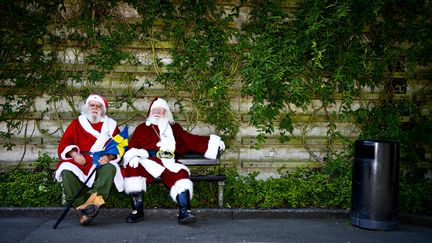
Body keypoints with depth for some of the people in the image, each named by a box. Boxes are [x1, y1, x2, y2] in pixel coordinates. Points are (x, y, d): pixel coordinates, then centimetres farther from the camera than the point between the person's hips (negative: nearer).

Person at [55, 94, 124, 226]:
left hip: (102, 162, -1)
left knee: (110, 168, -34)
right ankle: (80, 207, -32)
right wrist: (74, 154, -12)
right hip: (79, 161, 1)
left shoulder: (111, 125, 14)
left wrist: (109, 156, -16)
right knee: (67, 170, -30)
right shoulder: (77, 123, 16)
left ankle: (95, 199, -49)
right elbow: (64, 144, 10)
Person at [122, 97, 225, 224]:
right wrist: (134, 156, -9)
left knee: (180, 173, -31)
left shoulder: (174, 128, 32)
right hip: (147, 162, -1)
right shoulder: (142, 128, 28)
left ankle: (184, 212, -40)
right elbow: (132, 146, 15)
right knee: (132, 167, -32)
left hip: (169, 163, 1)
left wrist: (213, 142, 14)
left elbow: (191, 140, 25)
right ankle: (137, 209, -25)